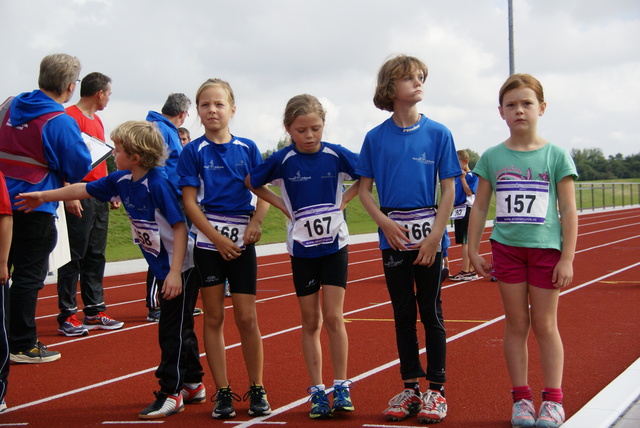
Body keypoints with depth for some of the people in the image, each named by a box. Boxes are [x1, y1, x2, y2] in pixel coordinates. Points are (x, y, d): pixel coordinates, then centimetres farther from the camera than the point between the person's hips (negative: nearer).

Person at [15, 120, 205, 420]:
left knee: (173, 330, -3)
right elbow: (85, 190, 15)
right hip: (163, 267, 9)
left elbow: (180, 227, -24)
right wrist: (44, 196, 22)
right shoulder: (121, 181, 2)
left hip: (180, 267, -9)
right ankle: (193, 384, 27)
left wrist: (175, 272, -27)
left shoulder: (158, 185, -23)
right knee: (178, 328, 16)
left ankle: (171, 394, 5)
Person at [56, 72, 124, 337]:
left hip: (99, 198, 9)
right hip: (80, 199, -9)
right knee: (74, 257, -6)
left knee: (96, 257, 11)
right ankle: (68, 317, -2)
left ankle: (94, 312, 18)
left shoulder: (97, 121, 19)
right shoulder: (71, 116, -9)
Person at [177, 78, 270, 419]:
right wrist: (218, 238, -12)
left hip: (242, 242, 1)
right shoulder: (193, 151, -1)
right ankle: (222, 393, 12)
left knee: (247, 317, 0)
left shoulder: (247, 148, 5)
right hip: (208, 242, -1)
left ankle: (257, 390, 12)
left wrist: (255, 222, -12)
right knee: (214, 318, 4)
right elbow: (189, 202, -4)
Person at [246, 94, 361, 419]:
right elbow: (251, 182, 6)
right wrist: (284, 206, -1)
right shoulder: (283, 160, -7)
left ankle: (341, 388, 5)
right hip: (302, 248, 1)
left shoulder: (336, 155, -7)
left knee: (333, 317, -5)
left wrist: (344, 198, -4)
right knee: (311, 322, 7)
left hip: (334, 245, -1)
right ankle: (317, 391, 14)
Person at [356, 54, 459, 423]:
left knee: (431, 312, 4)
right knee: (403, 313, 10)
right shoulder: (376, 138, 2)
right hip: (393, 237, 2)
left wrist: (435, 236, -11)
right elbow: (365, 188, 6)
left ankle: (436, 390, 13)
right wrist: (385, 222, -10)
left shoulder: (438, 133, -2)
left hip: (429, 236, -2)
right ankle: (411, 388, 19)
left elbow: (448, 189, -3)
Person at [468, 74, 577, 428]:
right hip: (506, 248, 2)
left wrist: (567, 257, -6)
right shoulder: (492, 157, 2)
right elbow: (479, 206, 7)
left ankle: (553, 399, 15)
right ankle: (521, 398, 15)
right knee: (516, 324, 7)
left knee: (544, 325, 5)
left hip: (546, 249, -1)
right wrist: (473, 250, 3)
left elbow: (568, 209, -3)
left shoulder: (556, 155, -3)